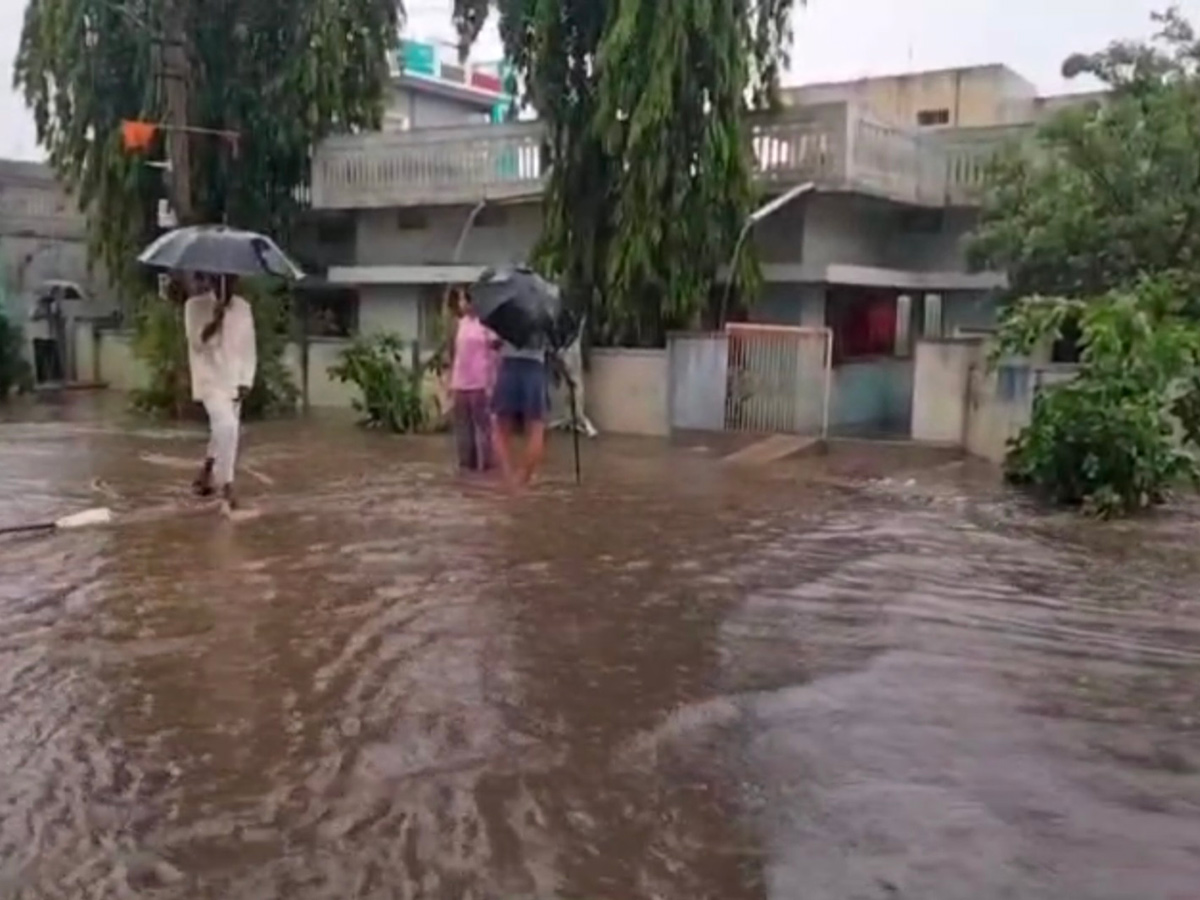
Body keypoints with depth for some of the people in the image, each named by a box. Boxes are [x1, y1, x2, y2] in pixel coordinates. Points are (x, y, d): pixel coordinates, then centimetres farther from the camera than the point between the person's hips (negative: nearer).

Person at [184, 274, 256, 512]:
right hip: (209, 379, -5)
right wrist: (215, 320, -30)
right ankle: (226, 486, -15)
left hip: (233, 381, 5)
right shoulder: (195, 305, -5)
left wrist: (246, 381, -4)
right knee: (227, 425, -23)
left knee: (223, 429, 13)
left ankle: (206, 474, 38)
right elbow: (196, 342, -16)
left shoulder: (243, 307, 5)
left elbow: (249, 347, 5)